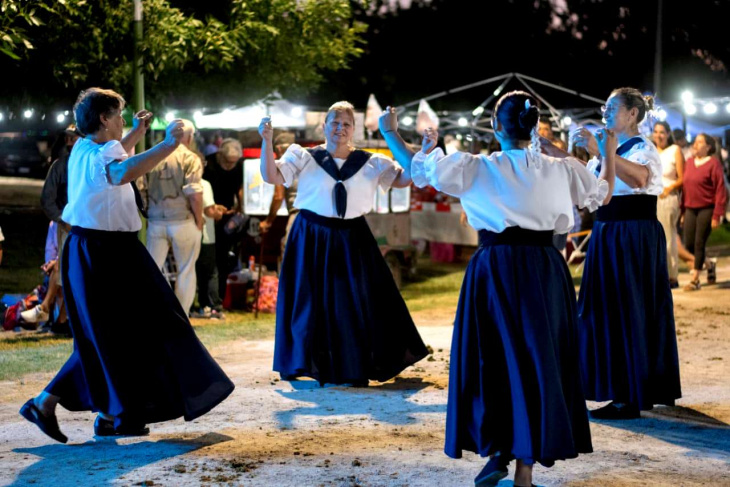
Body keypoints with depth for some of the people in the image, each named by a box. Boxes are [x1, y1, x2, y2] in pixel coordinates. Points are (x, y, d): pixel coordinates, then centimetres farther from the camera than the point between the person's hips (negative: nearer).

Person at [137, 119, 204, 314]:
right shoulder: (190, 158, -7)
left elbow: (140, 189, 4)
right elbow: (194, 194, -15)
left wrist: (149, 213, 15)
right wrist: (199, 222, -4)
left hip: (155, 222, 4)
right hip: (183, 222, -4)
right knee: (186, 271, 9)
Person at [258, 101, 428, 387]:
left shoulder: (371, 162, 5)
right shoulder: (305, 158, -1)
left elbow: (403, 179, 2)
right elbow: (272, 177, -9)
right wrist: (267, 142, -22)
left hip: (353, 240, 2)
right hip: (312, 239, -2)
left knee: (358, 303, 5)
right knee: (313, 302, 4)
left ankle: (357, 368, 18)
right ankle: (314, 367, 17)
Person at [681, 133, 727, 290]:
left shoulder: (713, 163, -8)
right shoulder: (689, 162, 10)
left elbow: (720, 190, -11)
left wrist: (717, 215, -15)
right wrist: (683, 210, 11)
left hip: (707, 209, -6)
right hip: (691, 209, 6)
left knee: (699, 243, -5)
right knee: (689, 244, 5)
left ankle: (695, 280, 3)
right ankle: (709, 264, 32)